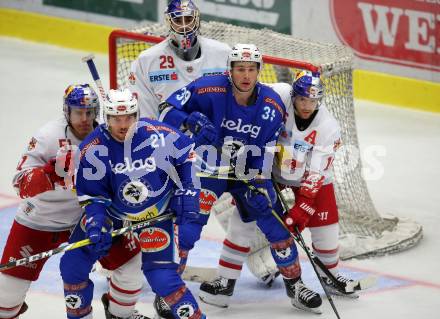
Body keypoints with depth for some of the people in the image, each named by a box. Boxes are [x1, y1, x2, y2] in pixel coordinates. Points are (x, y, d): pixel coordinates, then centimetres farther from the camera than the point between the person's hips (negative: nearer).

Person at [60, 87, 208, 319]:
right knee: (73, 264, -4)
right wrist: (95, 226, -27)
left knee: (162, 277, -16)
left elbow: (187, 156, -5)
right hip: (113, 211, 3)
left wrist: (187, 199, -6)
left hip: (159, 211, -2)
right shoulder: (93, 148, -18)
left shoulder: (158, 135, -23)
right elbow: (91, 195, -10)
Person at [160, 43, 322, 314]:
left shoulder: (272, 106, -12)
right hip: (208, 166, -2)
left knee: (271, 219, -2)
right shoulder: (209, 90, -22)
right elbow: (168, 110, -20)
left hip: (249, 170, 2)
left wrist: (258, 184, -19)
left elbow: (266, 152, -8)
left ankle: (294, 282, 16)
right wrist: (192, 122, -39)